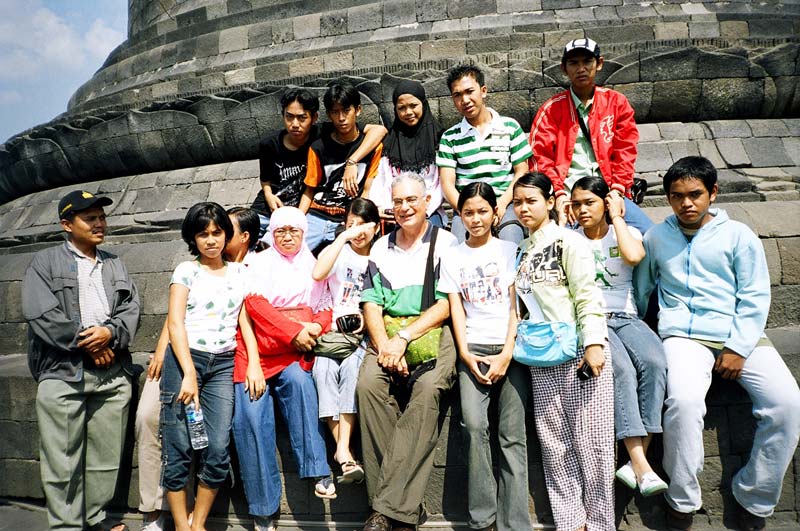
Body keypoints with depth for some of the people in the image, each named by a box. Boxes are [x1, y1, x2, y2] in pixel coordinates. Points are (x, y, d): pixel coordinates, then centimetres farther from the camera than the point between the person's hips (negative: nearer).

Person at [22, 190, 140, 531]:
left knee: (106, 455, 8)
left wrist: (110, 332, -11)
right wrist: (86, 344, -10)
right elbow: (40, 313, -7)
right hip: (62, 374, -4)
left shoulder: (115, 265, 19)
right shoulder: (45, 263, 5)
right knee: (62, 460, -1)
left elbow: (131, 308, 9)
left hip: (113, 374, 4)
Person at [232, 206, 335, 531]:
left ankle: (318, 472, -28)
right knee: (251, 416, -17)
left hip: (296, 350, 1)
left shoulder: (314, 265, 19)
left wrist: (316, 327, -9)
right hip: (257, 347, -1)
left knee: (299, 380, -32)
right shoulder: (261, 262, 10)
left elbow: (325, 310, 15)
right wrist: (294, 330, -14)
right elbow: (256, 304, -5)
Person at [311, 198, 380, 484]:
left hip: (365, 334, 0)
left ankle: (343, 446, -30)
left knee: (352, 365, -31)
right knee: (324, 367, -28)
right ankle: (343, 451, -26)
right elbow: (317, 274, -12)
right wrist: (343, 237, -12)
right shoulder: (340, 252, 11)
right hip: (334, 331, 1)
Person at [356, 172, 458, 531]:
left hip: (432, 331, -3)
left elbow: (446, 305, -3)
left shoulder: (445, 243, 6)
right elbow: (371, 303, 11)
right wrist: (383, 343, -9)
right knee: (368, 383, -27)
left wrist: (405, 337, -14)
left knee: (428, 388, -33)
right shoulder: (380, 248, 19)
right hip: (388, 334, 3)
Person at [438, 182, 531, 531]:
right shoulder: (453, 258, 14)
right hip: (473, 349, 1)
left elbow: (515, 306, 2)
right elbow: (456, 310, 8)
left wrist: (507, 353, -8)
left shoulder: (509, 250, 9)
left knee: (512, 434, -8)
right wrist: (465, 353, -5)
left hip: (509, 348, -1)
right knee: (474, 426, -16)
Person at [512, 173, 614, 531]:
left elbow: (587, 296, -10)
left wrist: (594, 345, -19)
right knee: (555, 443, 6)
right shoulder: (521, 250, 17)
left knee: (590, 441, -3)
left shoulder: (568, 241, -2)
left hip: (579, 353, -6)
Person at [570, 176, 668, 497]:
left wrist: (617, 217, 0)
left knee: (655, 362, -30)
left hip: (625, 318, 2)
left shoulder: (627, 232, 13)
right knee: (621, 369, -32)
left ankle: (636, 463, -27)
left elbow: (633, 256, -12)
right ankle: (641, 466, -33)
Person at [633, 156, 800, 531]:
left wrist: (738, 349, -7)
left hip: (740, 335, 2)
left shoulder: (738, 235, 9)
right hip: (684, 335, -1)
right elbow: (640, 289, 17)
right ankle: (682, 501, -10)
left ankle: (754, 499, 0)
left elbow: (755, 297, 3)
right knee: (684, 401, -31)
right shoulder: (656, 238, 12)